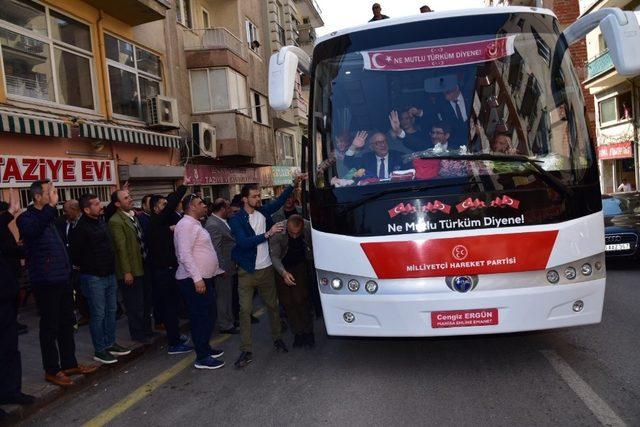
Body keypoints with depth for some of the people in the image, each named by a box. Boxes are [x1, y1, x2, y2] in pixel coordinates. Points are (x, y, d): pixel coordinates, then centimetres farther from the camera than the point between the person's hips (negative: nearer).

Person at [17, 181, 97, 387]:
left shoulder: (49, 217, 16)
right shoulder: (27, 218, -9)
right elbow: (33, 230, -35)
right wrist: (50, 206, -38)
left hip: (62, 280, 8)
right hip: (45, 283, -8)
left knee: (66, 323, 15)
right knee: (50, 327, 2)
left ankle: (69, 364, 26)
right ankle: (52, 370, 14)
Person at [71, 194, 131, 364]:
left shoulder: (101, 221, 8)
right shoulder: (81, 228, -17)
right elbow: (75, 253, -15)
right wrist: (86, 267, -3)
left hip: (109, 274, 8)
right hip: (93, 277, -8)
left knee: (110, 311, 15)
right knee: (98, 314, 1)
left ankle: (110, 344, 27)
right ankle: (99, 350, 12)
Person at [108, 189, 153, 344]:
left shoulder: (133, 216, 10)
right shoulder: (115, 221, -16)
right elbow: (121, 248, -19)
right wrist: (127, 272, -19)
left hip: (143, 267, 8)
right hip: (131, 270, -8)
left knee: (146, 301, 19)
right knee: (135, 305, 5)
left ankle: (146, 329, 34)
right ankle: (137, 334, 21)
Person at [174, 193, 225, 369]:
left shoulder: (195, 224, 17)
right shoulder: (186, 225, -15)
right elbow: (185, 255, -23)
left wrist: (216, 270, 24)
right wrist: (197, 279, -25)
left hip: (205, 278, 10)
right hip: (194, 280, -10)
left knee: (209, 316, 17)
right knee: (200, 318, -4)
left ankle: (205, 347, 31)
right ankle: (202, 358, 6)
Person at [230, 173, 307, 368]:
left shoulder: (263, 212, 4)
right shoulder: (236, 220, -10)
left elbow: (280, 201, 14)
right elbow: (244, 242, -22)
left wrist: (294, 183, 4)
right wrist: (267, 234, -27)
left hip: (266, 269, 4)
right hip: (247, 272, -4)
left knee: (272, 305, 13)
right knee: (245, 310, -4)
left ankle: (277, 339, 31)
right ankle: (246, 351, 3)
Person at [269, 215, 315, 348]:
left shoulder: (309, 228, -25)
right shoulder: (277, 232, -28)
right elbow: (274, 257, -24)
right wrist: (283, 273, -40)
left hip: (300, 265, 0)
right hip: (282, 267, 0)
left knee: (300, 299, -11)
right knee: (286, 301, -1)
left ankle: (308, 332, 4)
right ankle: (298, 333, 10)